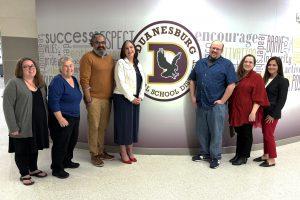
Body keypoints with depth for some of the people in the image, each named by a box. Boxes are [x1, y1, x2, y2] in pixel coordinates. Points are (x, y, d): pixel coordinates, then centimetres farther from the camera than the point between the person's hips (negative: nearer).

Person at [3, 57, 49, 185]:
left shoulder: (40, 83, 9)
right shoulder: (14, 83, -11)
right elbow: (7, 106, -14)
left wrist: (46, 121, 10)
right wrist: (13, 127, -17)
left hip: (39, 125, 6)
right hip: (22, 126, -5)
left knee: (34, 147, 19)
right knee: (22, 150, 9)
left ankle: (33, 169, 36)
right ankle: (24, 174, 25)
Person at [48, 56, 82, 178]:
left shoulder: (74, 79, 9)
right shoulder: (58, 81, -16)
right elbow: (53, 102, -21)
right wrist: (60, 118, -24)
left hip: (74, 117, 9)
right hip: (62, 118, -9)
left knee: (72, 141, 17)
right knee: (61, 143, -1)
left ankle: (67, 161, 35)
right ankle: (57, 169, 13)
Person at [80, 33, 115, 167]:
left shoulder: (110, 58, 14)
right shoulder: (88, 57, -5)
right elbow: (84, 80, -11)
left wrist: (112, 96, 15)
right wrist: (88, 99, -14)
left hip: (107, 99, 6)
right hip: (94, 99, -5)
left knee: (103, 127, 12)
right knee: (94, 127, 1)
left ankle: (101, 151, 25)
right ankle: (94, 155, 12)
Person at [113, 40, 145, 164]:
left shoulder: (138, 65, 14)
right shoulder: (121, 63, -5)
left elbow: (142, 81, 9)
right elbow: (121, 83, -14)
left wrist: (140, 97, -5)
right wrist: (131, 98, -15)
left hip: (135, 99, 6)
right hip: (123, 98, -6)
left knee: (133, 124, 10)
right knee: (123, 124, -1)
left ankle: (130, 151, 22)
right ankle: (123, 153, 11)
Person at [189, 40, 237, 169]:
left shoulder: (227, 64, -3)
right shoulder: (200, 63, 12)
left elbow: (231, 85, -9)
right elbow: (192, 80, 16)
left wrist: (222, 100, -12)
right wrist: (193, 97, 7)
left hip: (217, 105, -5)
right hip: (200, 104, 5)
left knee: (216, 132, 3)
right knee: (201, 131, 14)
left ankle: (215, 157, 16)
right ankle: (204, 153, 30)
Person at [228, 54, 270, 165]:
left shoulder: (256, 77, -6)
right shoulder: (237, 76, 12)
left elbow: (258, 97, -12)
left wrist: (253, 112, -19)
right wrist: (231, 110, 14)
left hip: (247, 112, -6)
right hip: (236, 111, 6)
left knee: (246, 134, 7)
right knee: (239, 133, 15)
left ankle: (244, 157, 18)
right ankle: (238, 154, 27)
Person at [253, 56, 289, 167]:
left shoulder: (283, 81, -7)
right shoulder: (265, 79, 12)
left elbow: (282, 100, -11)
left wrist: (273, 114, -15)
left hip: (272, 113, -6)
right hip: (263, 111, 6)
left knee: (269, 135, -3)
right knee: (265, 134, 13)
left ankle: (272, 159, 9)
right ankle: (265, 155, 25)